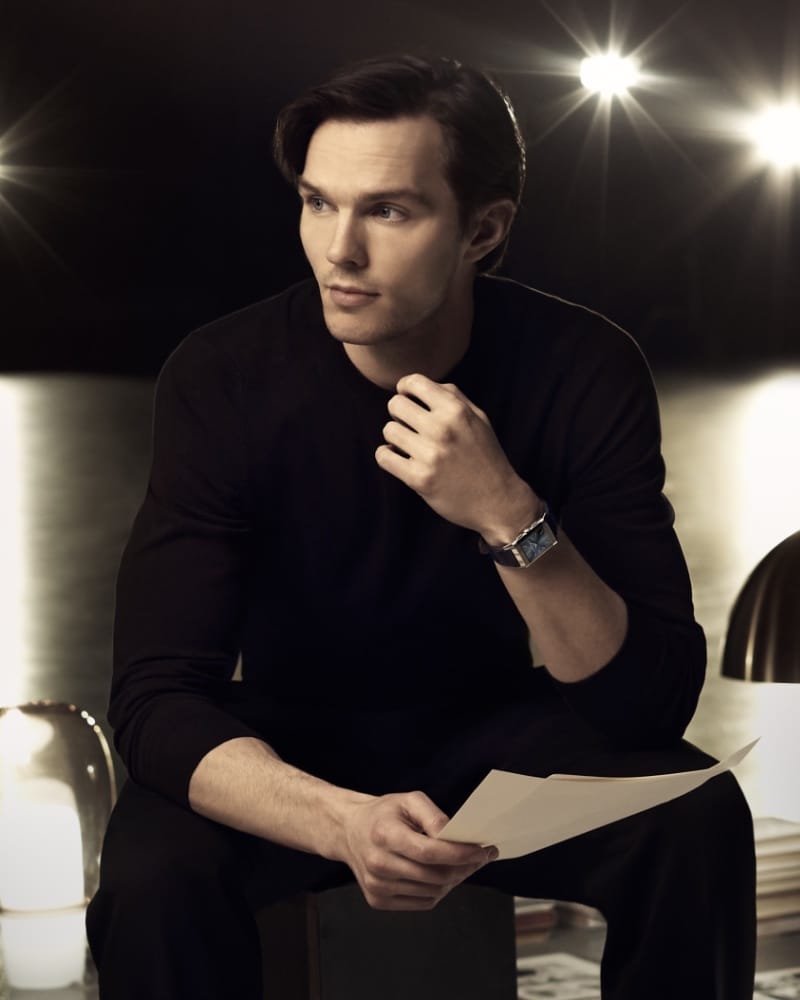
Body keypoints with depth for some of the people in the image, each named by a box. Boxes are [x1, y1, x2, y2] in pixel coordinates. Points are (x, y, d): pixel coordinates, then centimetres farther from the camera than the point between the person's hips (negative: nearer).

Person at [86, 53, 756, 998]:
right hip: (289, 754, -1)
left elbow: (655, 702, -21)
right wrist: (346, 822, -45)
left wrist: (508, 517, -38)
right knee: (153, 878, -31)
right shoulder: (222, 378, -20)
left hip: (497, 731, 1)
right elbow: (156, 696, -25)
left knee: (700, 821, -26)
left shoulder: (585, 370, -18)